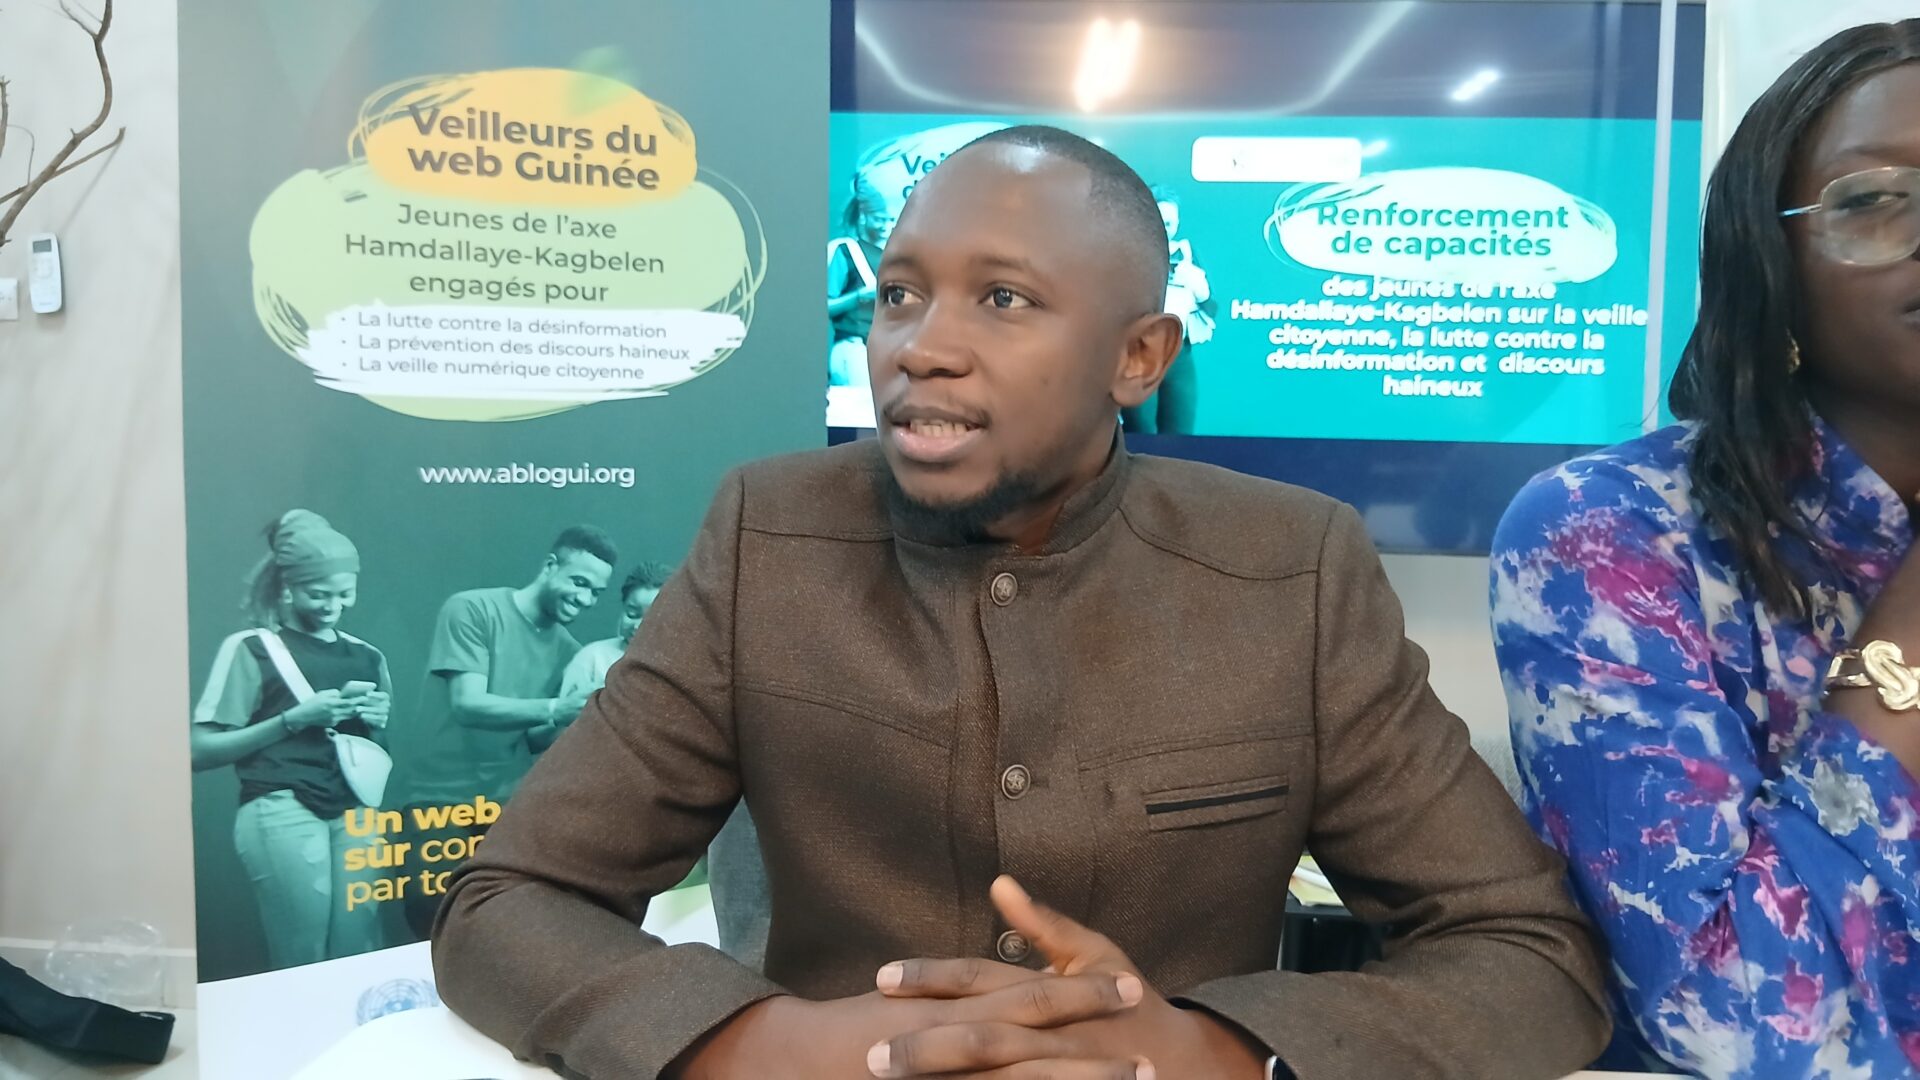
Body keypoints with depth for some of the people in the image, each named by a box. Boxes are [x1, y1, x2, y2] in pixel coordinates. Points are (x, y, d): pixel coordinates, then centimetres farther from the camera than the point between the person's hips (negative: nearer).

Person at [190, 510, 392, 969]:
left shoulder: (366, 656, 14)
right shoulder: (251, 648, 2)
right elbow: (200, 751, -3)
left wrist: (375, 724, 1)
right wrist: (294, 719, -11)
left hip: (352, 811, 4)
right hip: (283, 812, -4)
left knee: (357, 956, 0)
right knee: (304, 960, -3)